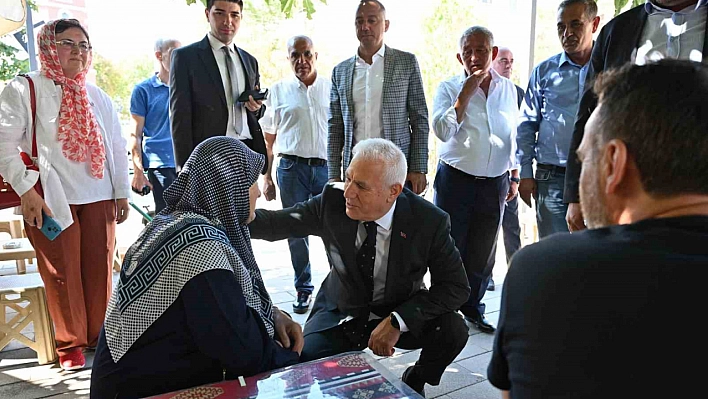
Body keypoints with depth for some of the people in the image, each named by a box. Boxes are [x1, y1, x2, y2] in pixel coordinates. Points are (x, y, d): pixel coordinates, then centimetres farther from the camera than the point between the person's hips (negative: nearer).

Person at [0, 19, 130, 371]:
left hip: (99, 197, 4)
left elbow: (116, 145, 13)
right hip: (51, 200, -4)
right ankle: (70, 344, 19)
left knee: (99, 268, 8)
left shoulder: (97, 97, 12)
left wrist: (122, 192, 10)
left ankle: (99, 334, 25)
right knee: (62, 273, 4)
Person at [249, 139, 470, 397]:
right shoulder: (333, 200, -18)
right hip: (339, 313, 1)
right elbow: (276, 223, -9)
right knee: (304, 360, -25)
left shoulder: (430, 221, -21)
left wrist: (397, 321, -27)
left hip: (398, 314, 0)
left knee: (453, 329, -26)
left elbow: (456, 287, -17)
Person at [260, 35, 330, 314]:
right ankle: (303, 289, 21)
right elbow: (268, 137, 9)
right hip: (291, 167, 1)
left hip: (327, 166, 0)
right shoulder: (278, 90, 7)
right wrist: (266, 177, 4)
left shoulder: (331, 88, 7)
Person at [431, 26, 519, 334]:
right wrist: (467, 90, -18)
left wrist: (514, 176, 16)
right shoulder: (449, 87, -2)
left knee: (482, 252, 11)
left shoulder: (508, 88, 9)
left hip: (495, 183, 4)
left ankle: (472, 307, 28)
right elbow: (443, 131, -18)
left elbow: (512, 136, 17)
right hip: (455, 179, -3)